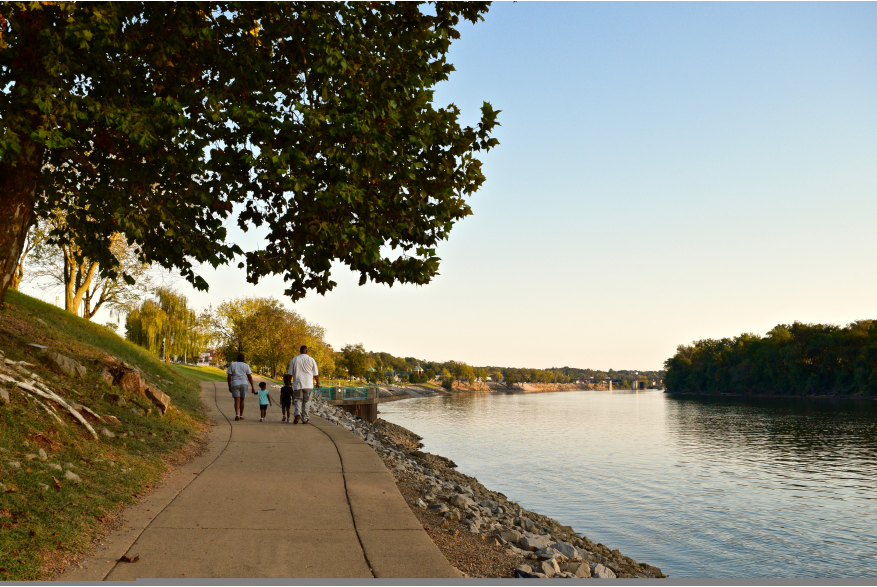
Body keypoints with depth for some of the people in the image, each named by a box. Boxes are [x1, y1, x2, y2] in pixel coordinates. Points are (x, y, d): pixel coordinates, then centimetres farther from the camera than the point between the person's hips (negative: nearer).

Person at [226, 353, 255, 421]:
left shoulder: (232, 365, 4)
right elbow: (250, 377, -1)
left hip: (235, 384, 0)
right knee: (242, 400, 11)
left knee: (237, 400, -2)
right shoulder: (246, 366, 3)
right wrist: (253, 387, 0)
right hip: (244, 384, 0)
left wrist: (229, 386, 9)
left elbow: (229, 376, 1)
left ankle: (237, 415, -19)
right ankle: (241, 415, 16)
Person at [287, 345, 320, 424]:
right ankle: (304, 419, 7)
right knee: (305, 401, 6)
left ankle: (298, 414, -18)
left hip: (297, 384, 1)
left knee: (298, 400, 7)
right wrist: (318, 383, 16)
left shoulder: (294, 360, 7)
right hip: (308, 385, -1)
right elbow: (316, 374, 5)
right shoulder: (311, 359, 4)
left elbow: (290, 373, 9)